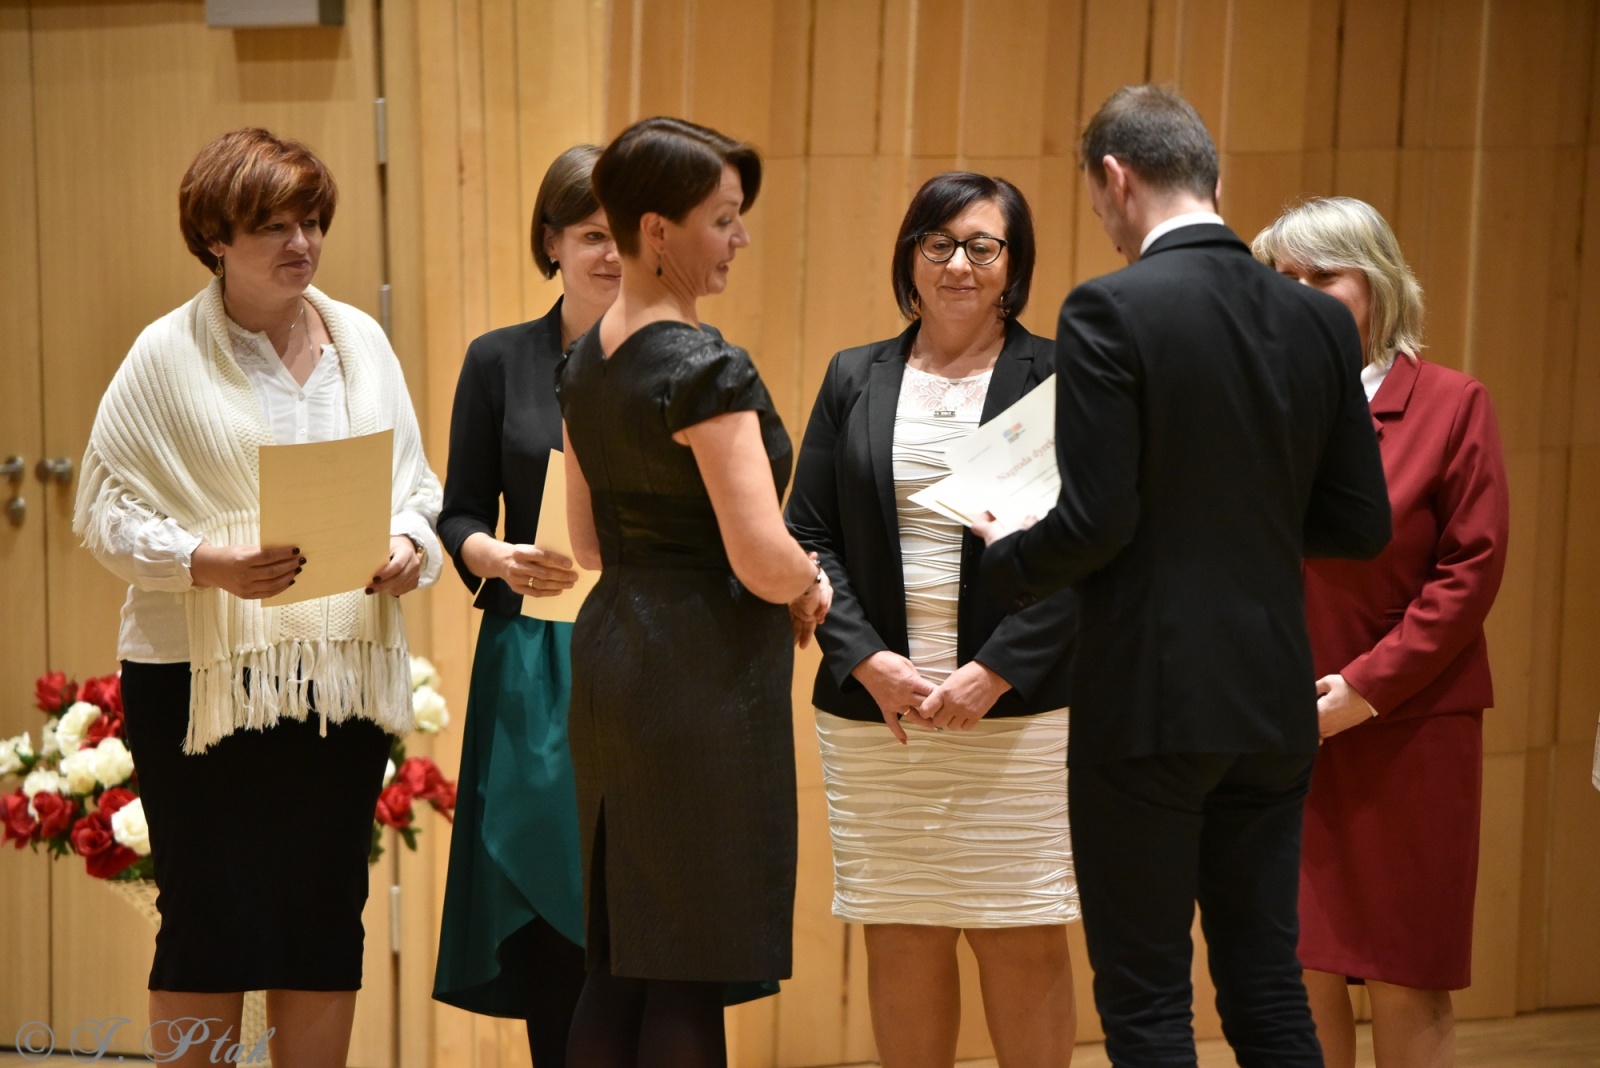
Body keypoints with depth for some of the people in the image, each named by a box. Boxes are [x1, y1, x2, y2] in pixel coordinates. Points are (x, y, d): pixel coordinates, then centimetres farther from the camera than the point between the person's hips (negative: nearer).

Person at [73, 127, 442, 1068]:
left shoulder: (361, 340, 9)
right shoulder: (168, 355, -4)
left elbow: (415, 485, 15)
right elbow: (106, 507, -6)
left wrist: (411, 546, -7)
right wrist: (207, 562, -21)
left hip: (342, 672, 4)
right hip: (202, 674, -4)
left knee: (329, 919, 8)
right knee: (211, 920, -1)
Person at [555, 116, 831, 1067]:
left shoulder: (587, 359, 10)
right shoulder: (706, 370, -17)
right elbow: (765, 559, -22)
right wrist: (810, 585, 1)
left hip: (608, 656, 9)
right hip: (705, 673, -9)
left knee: (620, 960, 13)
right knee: (692, 976, -2)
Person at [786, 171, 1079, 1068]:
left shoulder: (1057, 380, 1)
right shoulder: (855, 380, 11)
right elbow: (809, 537, 6)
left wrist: (993, 673, -13)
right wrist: (870, 663, -7)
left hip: (1018, 707, -3)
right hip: (874, 709, 3)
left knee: (1025, 939, 0)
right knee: (902, 937, 6)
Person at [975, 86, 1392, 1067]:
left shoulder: (1111, 312, -13)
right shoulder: (1320, 322, 5)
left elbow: (1097, 522, -17)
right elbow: (1360, 524, 7)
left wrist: (1005, 557, 3)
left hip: (1148, 703, -6)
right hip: (1272, 703, 6)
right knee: (1267, 984, 13)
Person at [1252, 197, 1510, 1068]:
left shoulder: (1451, 404, -2)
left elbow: (1472, 569, -6)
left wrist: (1368, 685, -12)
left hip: (1407, 734, -3)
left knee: (1406, 988, 2)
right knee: (1302, 979, 5)